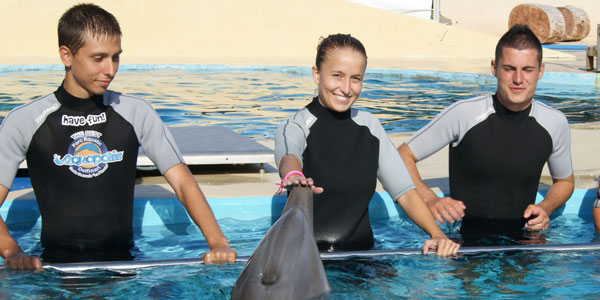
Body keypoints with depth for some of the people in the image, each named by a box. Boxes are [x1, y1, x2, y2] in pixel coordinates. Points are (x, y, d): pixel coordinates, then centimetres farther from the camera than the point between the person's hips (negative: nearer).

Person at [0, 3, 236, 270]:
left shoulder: (136, 113, 6)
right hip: (57, 264, -1)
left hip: (121, 261, 1)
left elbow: (183, 183, 1)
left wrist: (218, 243, -14)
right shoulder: (24, 121, 1)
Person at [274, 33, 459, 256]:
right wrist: (293, 175, -54)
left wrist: (437, 235, -12)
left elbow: (403, 191, 5)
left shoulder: (370, 127, 10)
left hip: (360, 251, 4)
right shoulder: (296, 127, -3)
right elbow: (288, 157, -28)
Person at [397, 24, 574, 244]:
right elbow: (403, 156, 0)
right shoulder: (464, 114, -9)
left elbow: (564, 181, 21)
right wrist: (430, 200, -15)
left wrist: (545, 208, 0)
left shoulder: (555, 123, 2)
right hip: (463, 239, -3)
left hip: (521, 240, 4)